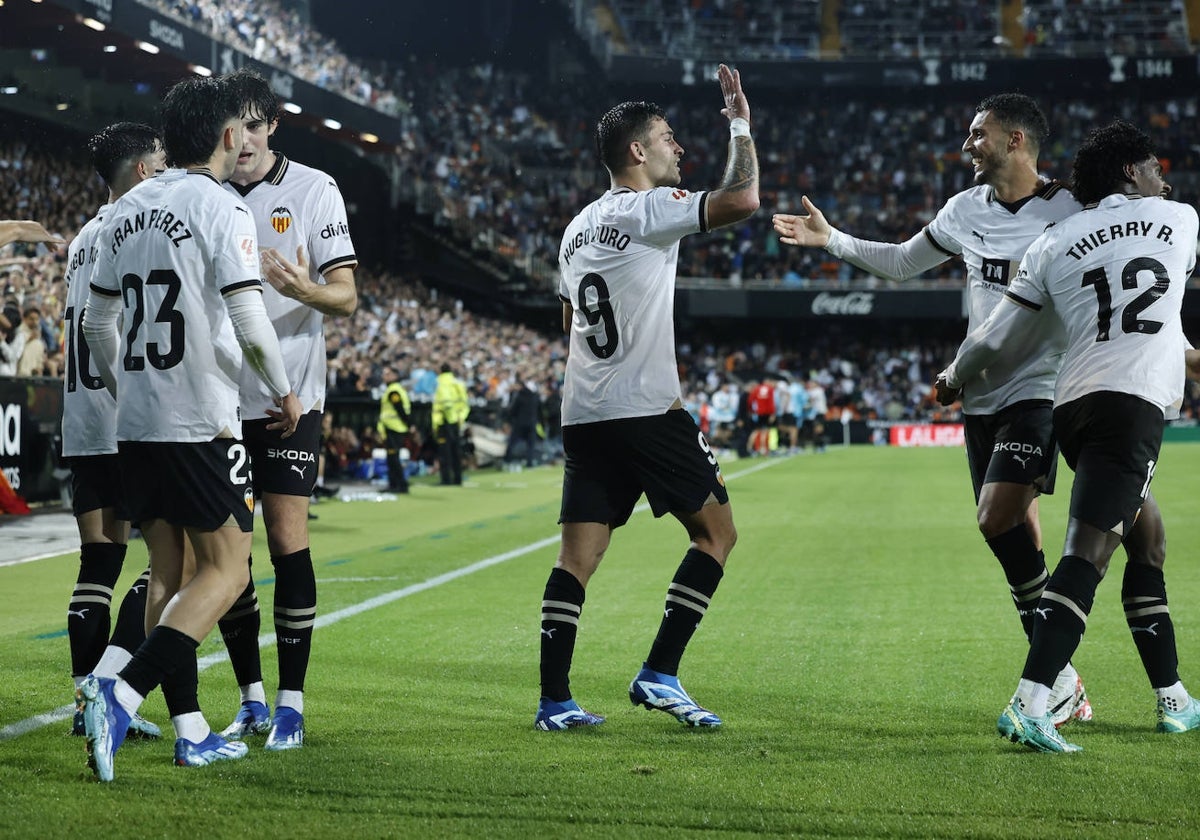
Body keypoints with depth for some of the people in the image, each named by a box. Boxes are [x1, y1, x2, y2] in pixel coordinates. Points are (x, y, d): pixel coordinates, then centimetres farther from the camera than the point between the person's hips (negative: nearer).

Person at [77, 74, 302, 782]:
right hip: (202, 424, -7)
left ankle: (191, 730, 13)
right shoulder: (221, 209, -10)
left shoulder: (127, 211, 11)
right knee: (226, 571, -1)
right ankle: (123, 695, -18)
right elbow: (249, 325, -16)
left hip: (136, 425, 7)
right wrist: (286, 392, 0)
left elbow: (99, 320, 17)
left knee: (168, 571, 12)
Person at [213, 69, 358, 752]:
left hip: (289, 395, -4)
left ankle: (291, 704, 0)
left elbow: (347, 296, -6)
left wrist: (307, 289, -27)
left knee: (288, 543, -8)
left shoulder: (314, 189, -2)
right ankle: (251, 701, 15)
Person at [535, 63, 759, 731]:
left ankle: (555, 701, -1)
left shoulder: (579, 226, 18)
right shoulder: (650, 209, -7)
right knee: (717, 530, 4)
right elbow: (743, 200, -19)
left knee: (578, 556, 5)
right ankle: (660, 673, -2)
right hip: (647, 410, -8)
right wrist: (741, 124, -5)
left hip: (583, 414, 8)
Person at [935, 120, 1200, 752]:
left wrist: (954, 379, 36)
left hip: (1073, 405, 5)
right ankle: (1029, 706, -27)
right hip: (1135, 400, -5)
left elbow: (998, 339, 17)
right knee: (1088, 553, -15)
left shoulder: (1053, 244, 15)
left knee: (1148, 541, 20)